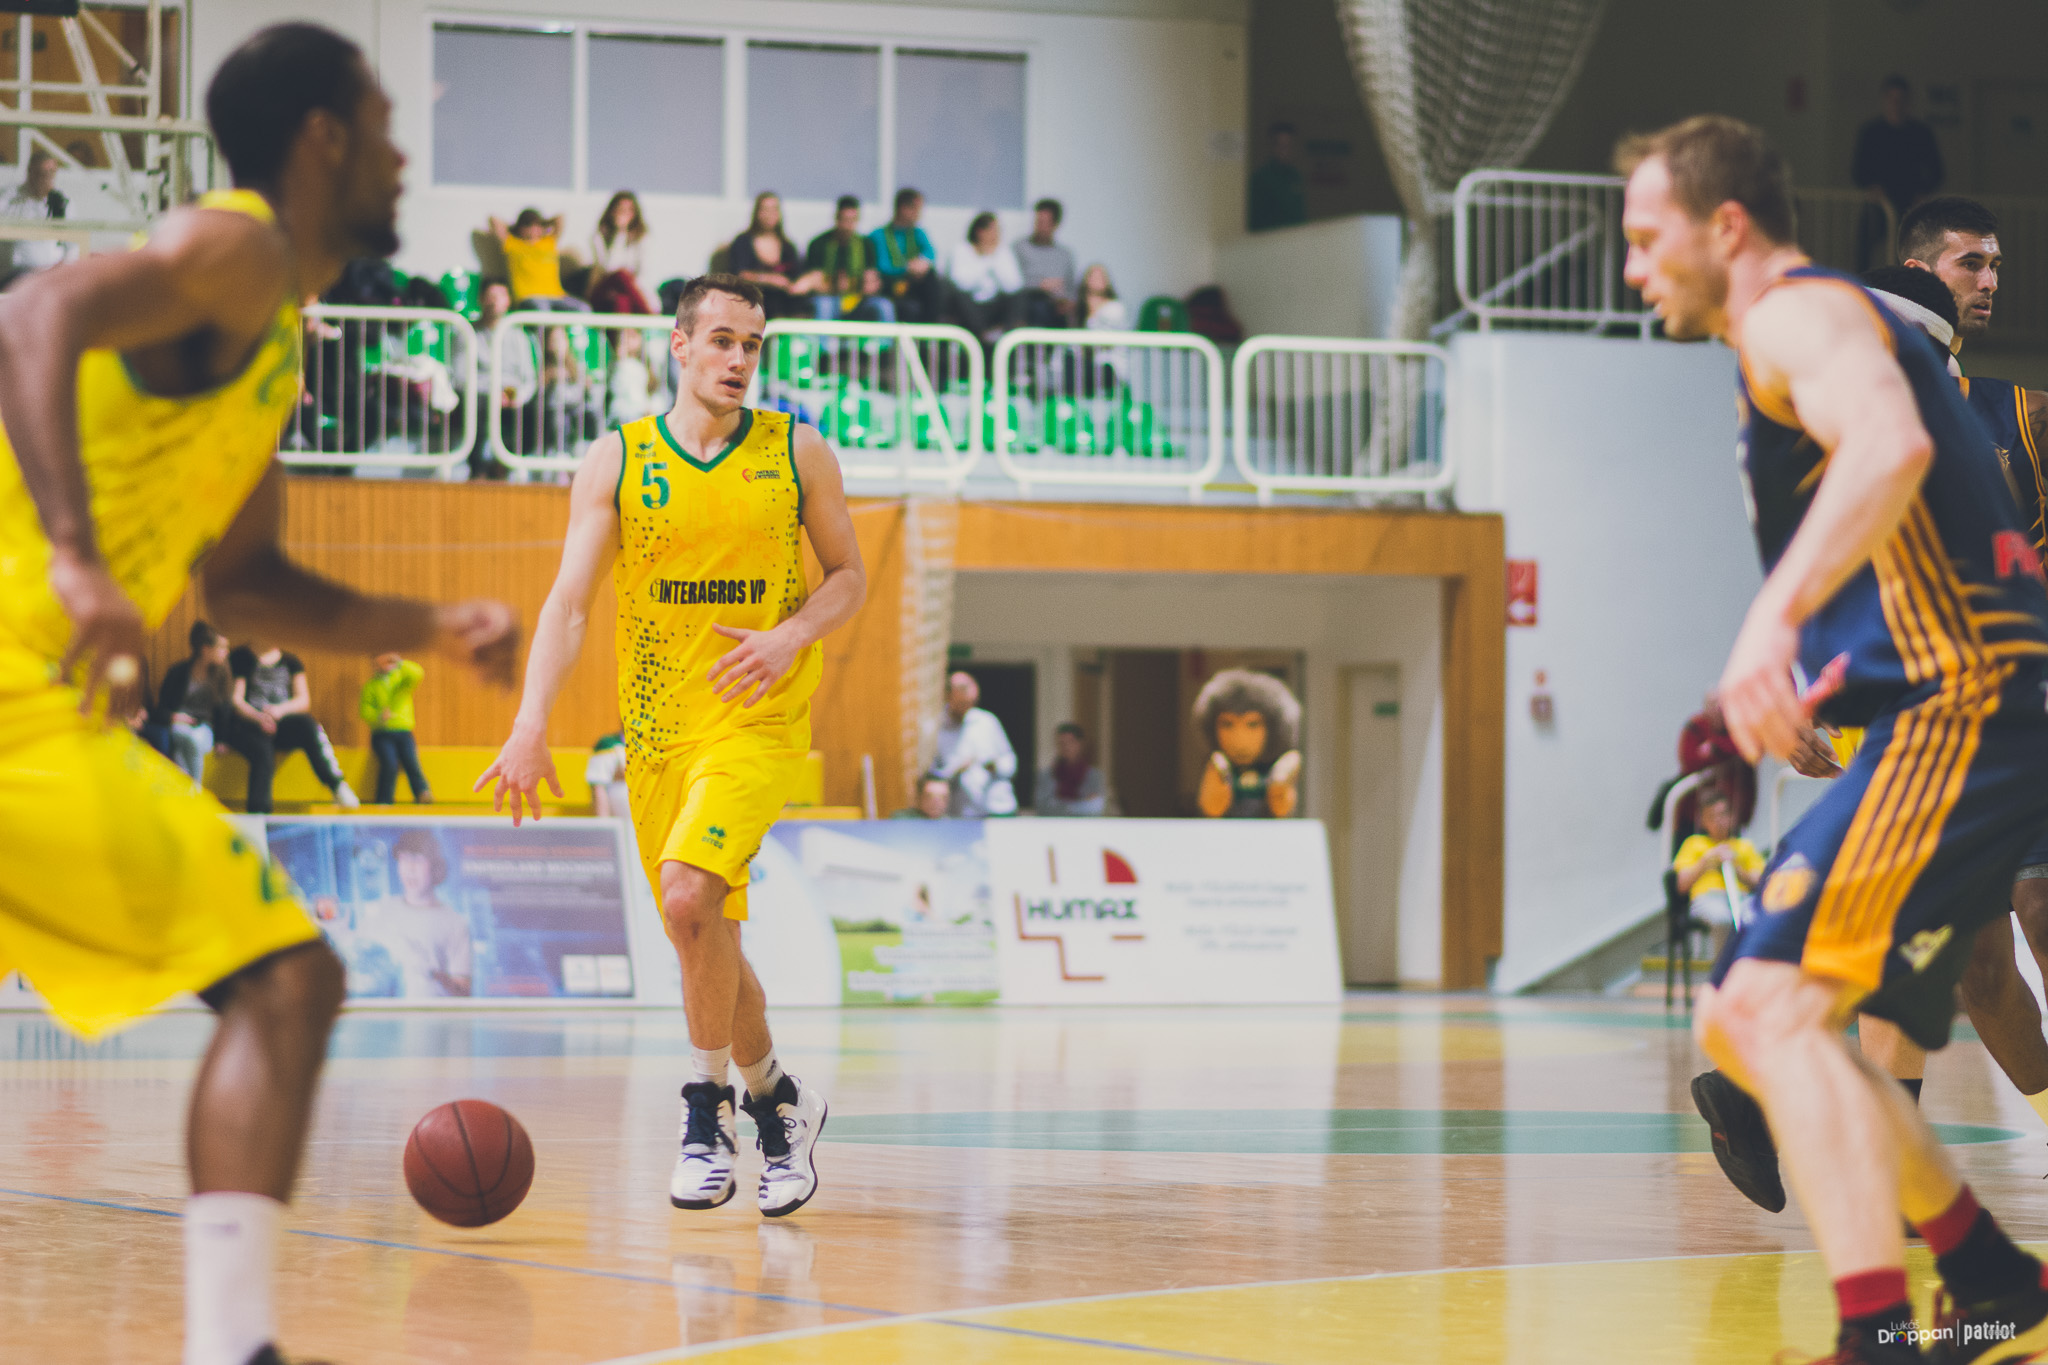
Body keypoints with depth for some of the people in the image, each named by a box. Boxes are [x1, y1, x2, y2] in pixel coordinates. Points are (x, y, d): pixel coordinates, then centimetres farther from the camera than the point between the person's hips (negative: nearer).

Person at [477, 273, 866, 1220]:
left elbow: (848, 578, 10)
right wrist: (532, 723, -16)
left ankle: (707, 1105, -8)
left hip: (760, 722, -3)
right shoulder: (616, 461, 2)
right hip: (657, 730, 3)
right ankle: (777, 1099, 32)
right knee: (707, 935, 9)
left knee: (689, 899, -24)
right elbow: (569, 600, -3)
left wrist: (791, 636, -12)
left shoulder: (797, 453, 2)